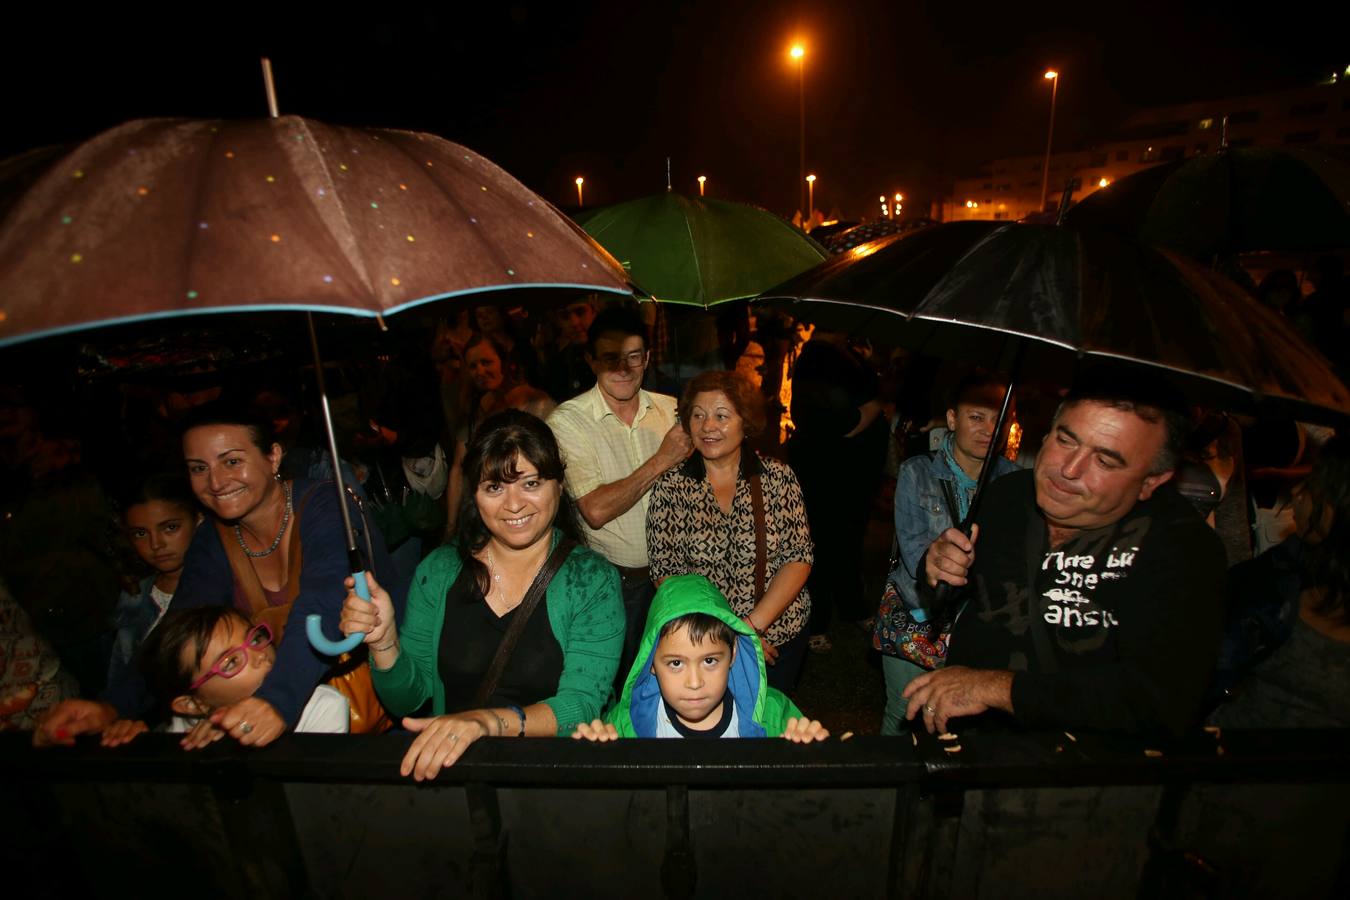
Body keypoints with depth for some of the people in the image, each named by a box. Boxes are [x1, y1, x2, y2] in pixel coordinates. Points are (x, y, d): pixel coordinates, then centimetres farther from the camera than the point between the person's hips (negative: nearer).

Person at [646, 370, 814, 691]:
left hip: (781, 634, 1)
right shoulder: (670, 487, -9)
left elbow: (800, 557, -8)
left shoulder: (777, 477, -8)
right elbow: (665, 573, -8)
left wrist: (753, 624, -19)